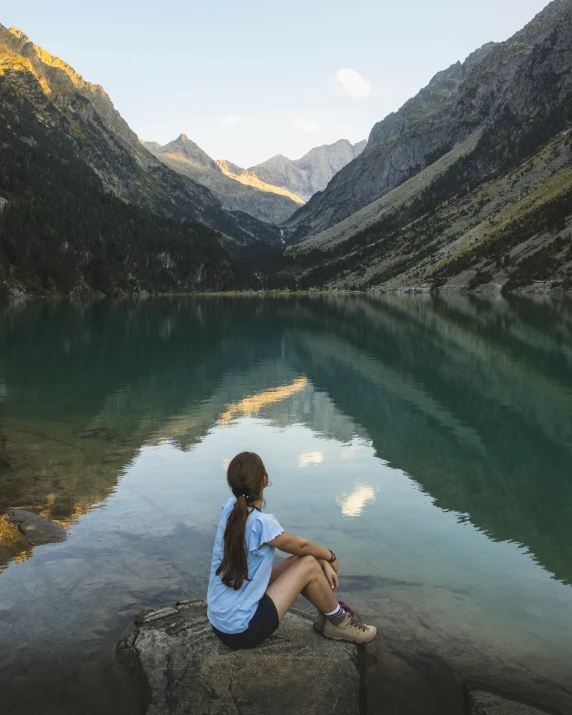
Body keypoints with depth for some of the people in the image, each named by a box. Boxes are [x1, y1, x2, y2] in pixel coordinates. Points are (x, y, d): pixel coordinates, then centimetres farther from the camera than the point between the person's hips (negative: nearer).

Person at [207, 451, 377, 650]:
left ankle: (328, 612, 27)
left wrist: (323, 562, 5)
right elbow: (301, 546, -6)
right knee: (309, 565, -4)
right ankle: (339, 622, 17)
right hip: (241, 630, -8)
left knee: (301, 559, 11)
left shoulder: (230, 508, -4)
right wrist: (330, 557, 14)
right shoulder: (261, 523, -26)